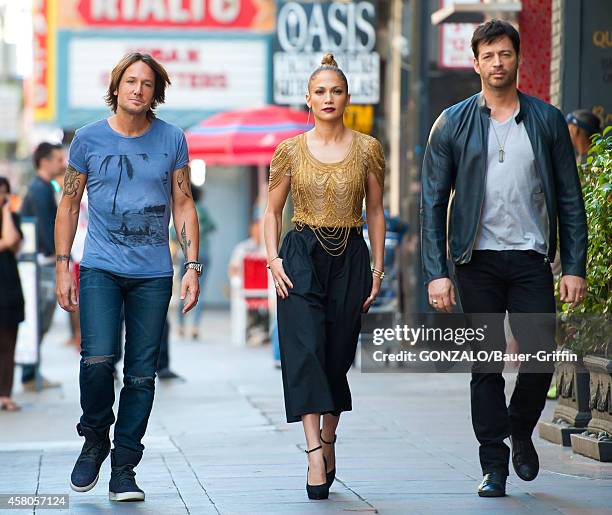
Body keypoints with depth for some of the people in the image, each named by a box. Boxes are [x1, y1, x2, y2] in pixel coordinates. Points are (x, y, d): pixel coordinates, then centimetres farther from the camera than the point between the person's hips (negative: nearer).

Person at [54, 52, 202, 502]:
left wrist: (193, 267, 2)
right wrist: (63, 267, 4)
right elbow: (70, 203, 10)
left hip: (153, 274, 1)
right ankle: (94, 440, 9)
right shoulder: (89, 139, 4)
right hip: (100, 269, -1)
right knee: (98, 359, -17)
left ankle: (124, 468, 11)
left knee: (142, 373, 1)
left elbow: (183, 204, 9)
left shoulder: (171, 140, 4)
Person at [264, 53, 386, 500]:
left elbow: (375, 211, 10)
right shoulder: (290, 150, 4)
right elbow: (273, 211, 10)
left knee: (337, 357, 4)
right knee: (305, 351, -15)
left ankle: (328, 444, 22)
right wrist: (273, 258, -3)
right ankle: (316, 454, -21)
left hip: (350, 259, 1)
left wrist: (378, 270, 6)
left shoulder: (367, 149, 4)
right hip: (301, 256, -1)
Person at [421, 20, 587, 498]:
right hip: (478, 261, -1)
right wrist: (436, 273, -6)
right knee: (486, 367, 2)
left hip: (530, 258, 1)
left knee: (542, 358, -4)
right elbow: (433, 203, 2)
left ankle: (521, 431, 24)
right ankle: (494, 466, 11)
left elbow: (570, 200, 7)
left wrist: (575, 268, -1)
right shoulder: (453, 123, 3)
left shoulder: (548, 121, 6)